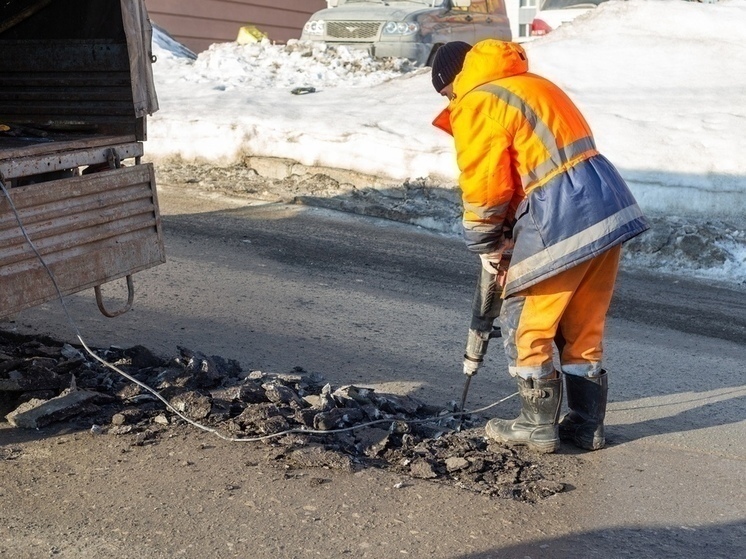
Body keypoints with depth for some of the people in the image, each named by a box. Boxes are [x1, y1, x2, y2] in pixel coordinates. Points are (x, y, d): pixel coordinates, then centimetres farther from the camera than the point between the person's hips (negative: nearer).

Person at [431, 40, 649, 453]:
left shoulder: (475, 104, -4)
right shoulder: (530, 83, 24)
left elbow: (484, 186, -7)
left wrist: (486, 246, 10)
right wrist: (509, 238, 16)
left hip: (560, 219, -9)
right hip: (609, 207, 9)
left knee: (526, 325, 8)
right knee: (583, 329, 18)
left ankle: (538, 427, 18)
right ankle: (587, 426, 27)